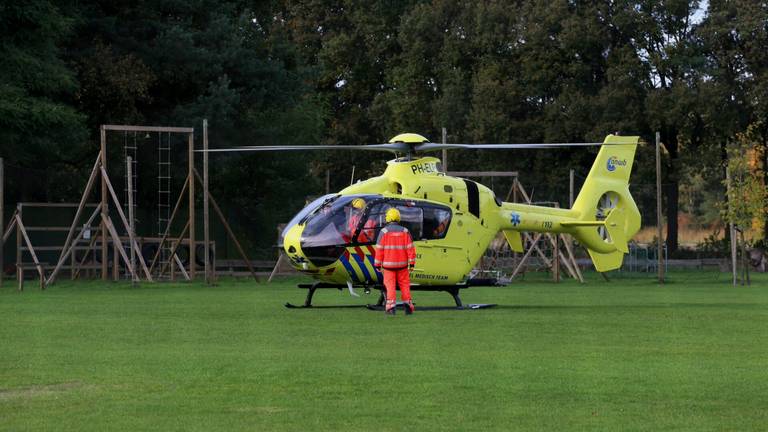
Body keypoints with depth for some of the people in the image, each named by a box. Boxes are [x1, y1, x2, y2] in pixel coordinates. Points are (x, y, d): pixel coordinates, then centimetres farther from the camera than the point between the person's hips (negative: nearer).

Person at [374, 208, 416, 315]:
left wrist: (378, 265, 1)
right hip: (402, 264, 2)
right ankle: (407, 305, 5)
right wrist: (411, 263, 3)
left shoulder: (384, 232, -6)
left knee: (390, 286, 2)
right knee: (404, 285, 11)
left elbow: (379, 249, -6)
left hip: (388, 264, -2)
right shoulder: (404, 231, 0)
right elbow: (410, 248, -2)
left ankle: (391, 307, -5)